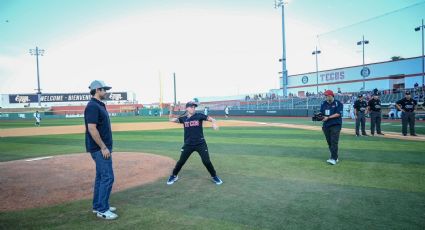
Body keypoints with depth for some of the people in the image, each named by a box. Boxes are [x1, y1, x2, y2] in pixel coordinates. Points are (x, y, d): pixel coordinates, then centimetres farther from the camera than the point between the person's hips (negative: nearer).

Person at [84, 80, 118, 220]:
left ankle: (98, 206, 26)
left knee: (101, 176, 16)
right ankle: (102, 210, 3)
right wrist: (103, 147, -22)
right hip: (100, 148, -10)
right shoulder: (92, 106, -16)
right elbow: (92, 128, -23)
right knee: (107, 177, -7)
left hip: (102, 147, 10)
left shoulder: (100, 105, 15)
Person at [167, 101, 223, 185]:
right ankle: (174, 176, 28)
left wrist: (214, 123, -32)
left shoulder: (199, 116, -5)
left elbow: (211, 119, -10)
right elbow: (171, 119, 2)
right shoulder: (183, 118, 2)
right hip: (188, 144, 2)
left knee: (206, 161, -1)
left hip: (200, 144, -1)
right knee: (181, 161, 6)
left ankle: (214, 176, 21)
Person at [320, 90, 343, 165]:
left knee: (334, 142, -12)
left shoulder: (338, 103, -3)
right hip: (326, 125, 6)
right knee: (329, 142, 9)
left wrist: (328, 117, -19)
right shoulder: (323, 104, 13)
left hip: (335, 125, -6)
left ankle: (334, 159, -13)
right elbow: (321, 113, 16)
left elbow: (338, 114, -12)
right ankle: (335, 157, 21)